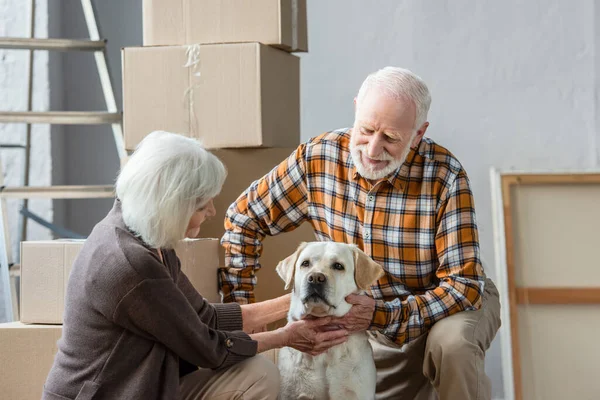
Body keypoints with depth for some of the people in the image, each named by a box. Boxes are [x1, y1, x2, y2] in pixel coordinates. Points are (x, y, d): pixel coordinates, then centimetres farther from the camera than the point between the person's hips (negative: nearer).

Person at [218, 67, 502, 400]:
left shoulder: (445, 176, -26)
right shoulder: (318, 159, -16)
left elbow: (463, 284, -27)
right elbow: (244, 218, -4)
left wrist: (382, 315, -39)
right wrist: (238, 304, -9)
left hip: (453, 306, -4)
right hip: (377, 326, 4)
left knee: (451, 342, -35)